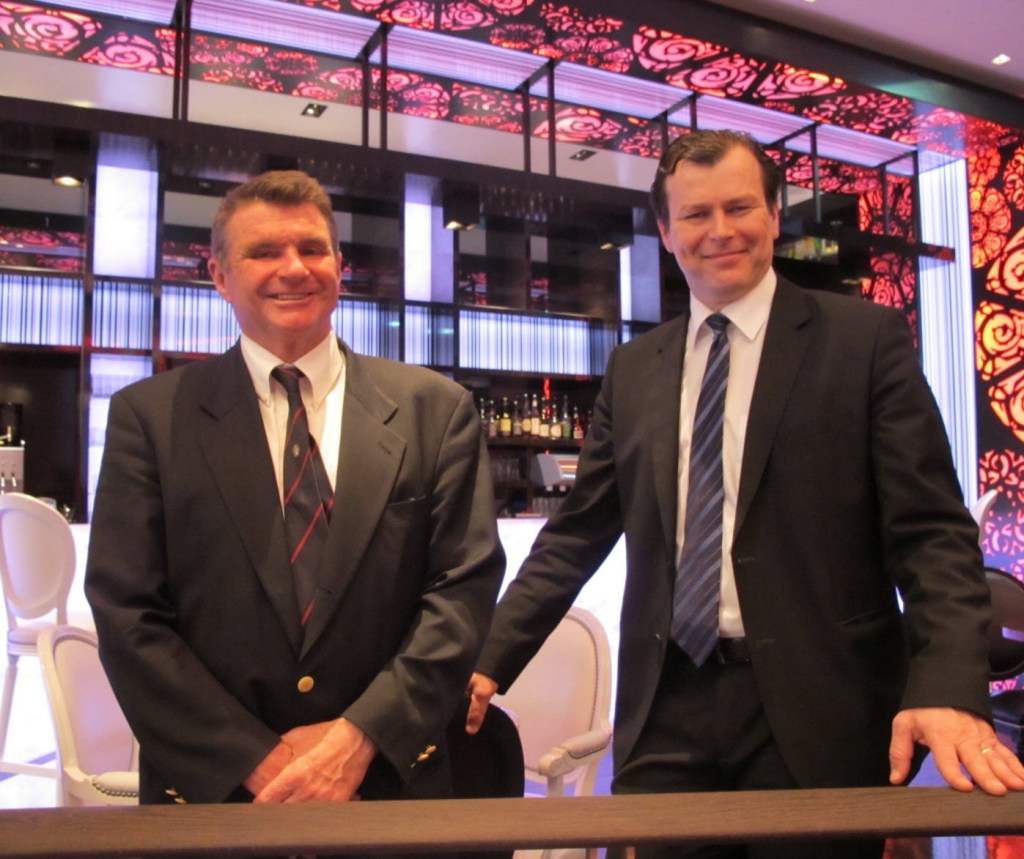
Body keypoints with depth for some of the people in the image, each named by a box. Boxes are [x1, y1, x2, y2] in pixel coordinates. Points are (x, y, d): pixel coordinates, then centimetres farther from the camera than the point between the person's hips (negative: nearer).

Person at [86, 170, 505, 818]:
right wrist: (255, 763, -13)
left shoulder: (436, 410, -2)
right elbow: (127, 615, -6)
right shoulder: (149, 416, -2)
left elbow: (467, 586, -5)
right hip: (209, 790, 0)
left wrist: (362, 733, -15)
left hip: (390, 781, 1)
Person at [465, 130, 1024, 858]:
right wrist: (490, 662, 2)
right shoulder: (633, 369, 9)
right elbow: (577, 534, 9)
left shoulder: (866, 339, -1)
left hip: (818, 713, -2)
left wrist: (949, 688, -20)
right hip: (667, 716, 3)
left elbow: (931, 531, -5)